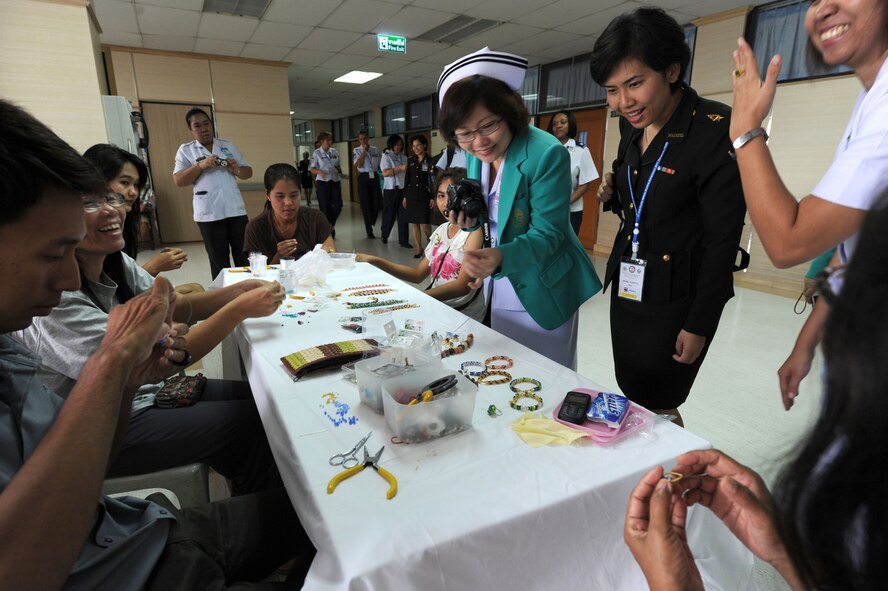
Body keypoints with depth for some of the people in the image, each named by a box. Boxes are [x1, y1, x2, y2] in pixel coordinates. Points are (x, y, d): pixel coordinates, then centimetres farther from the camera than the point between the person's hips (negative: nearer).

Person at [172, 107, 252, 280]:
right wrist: (200, 165, -15)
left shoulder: (228, 145, 15)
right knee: (219, 261, 5)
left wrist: (237, 170, -6)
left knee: (244, 257, 6)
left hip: (236, 210, 2)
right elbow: (178, 181, -3)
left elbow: (248, 172, 15)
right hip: (209, 214, -2)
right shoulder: (185, 150, 7)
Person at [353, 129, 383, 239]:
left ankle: (370, 223, 28)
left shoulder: (375, 150, 9)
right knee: (366, 205, 2)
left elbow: (380, 164, 16)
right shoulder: (357, 150, 2)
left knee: (378, 203, -2)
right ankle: (369, 231, 12)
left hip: (374, 177, 2)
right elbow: (358, 165, -13)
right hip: (363, 177, -2)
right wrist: (364, 151, -11)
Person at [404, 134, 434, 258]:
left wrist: (433, 198, -11)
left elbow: (433, 180, -6)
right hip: (412, 195, 4)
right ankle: (419, 248, 17)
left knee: (425, 224, -7)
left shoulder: (430, 161, -4)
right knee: (414, 223, 6)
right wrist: (405, 196, 9)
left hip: (424, 195, -4)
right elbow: (407, 179, 12)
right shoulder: (410, 160, 9)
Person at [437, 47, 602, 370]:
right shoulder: (474, 156, -1)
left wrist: (500, 256, -39)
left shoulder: (547, 154, -22)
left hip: (542, 292, -6)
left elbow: (547, 233, -22)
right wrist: (471, 220, -11)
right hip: (499, 288, 7)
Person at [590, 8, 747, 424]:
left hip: (676, 297, -7)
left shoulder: (715, 130, -18)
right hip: (627, 287, 7)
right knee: (631, 399, 17)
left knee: (655, 408, 5)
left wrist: (699, 326, -15)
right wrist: (614, 196, -5)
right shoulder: (631, 125, 4)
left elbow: (723, 237, -17)